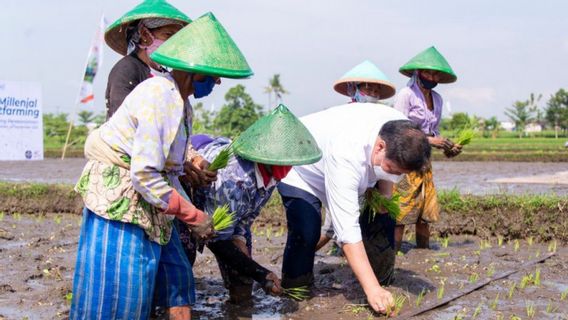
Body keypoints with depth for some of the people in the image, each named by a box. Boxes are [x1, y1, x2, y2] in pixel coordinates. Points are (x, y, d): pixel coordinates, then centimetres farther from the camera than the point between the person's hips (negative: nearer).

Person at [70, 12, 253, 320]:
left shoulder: (180, 101, 6)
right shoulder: (158, 98, -24)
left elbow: (167, 169, 9)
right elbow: (144, 175, -27)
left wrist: (192, 211, 1)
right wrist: (194, 216, -19)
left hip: (143, 194, 10)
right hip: (117, 192, -10)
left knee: (174, 272, 12)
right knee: (118, 287, -5)